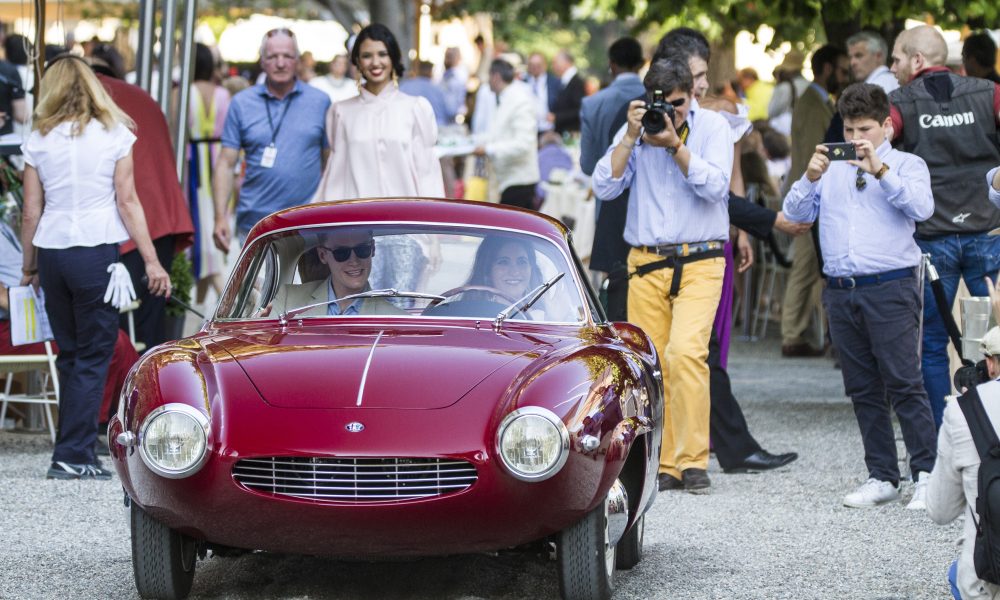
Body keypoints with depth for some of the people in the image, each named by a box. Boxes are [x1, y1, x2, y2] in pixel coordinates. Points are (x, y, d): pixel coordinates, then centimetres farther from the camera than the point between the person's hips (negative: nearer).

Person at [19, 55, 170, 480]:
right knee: (93, 357, 1)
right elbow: (127, 202, -3)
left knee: (69, 354, 14)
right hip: (97, 251, -3)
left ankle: (76, 451, 15)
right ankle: (72, 456, -4)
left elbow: (31, 211, 6)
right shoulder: (113, 135, 0)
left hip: (51, 253, 3)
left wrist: (28, 267, 17)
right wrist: (152, 261, 0)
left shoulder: (39, 141, 5)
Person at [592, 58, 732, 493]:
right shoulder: (635, 131, 8)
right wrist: (630, 138, -12)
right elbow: (604, 187, -3)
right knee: (651, 365, 1)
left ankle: (692, 460, -14)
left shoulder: (713, 127, 2)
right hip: (646, 264, 3)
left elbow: (715, 186, -12)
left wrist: (674, 144, -18)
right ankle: (662, 464, 8)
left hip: (700, 261, -3)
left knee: (685, 352, -19)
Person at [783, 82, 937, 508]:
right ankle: (882, 477, 15)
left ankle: (926, 475, -6)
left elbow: (921, 207, -12)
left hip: (890, 290, -4)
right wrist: (810, 177, -7)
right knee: (863, 391, 8)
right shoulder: (831, 169, 16)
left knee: (904, 384, -9)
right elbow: (796, 213, 9)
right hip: (841, 292, 4)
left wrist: (879, 170, -19)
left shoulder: (906, 165, 6)